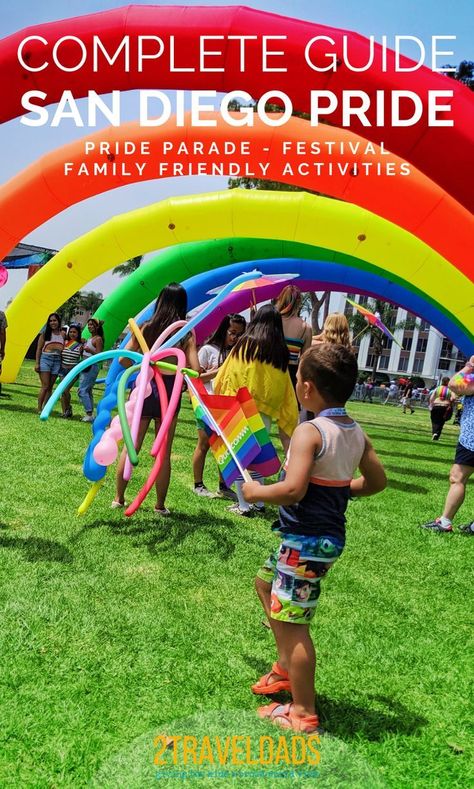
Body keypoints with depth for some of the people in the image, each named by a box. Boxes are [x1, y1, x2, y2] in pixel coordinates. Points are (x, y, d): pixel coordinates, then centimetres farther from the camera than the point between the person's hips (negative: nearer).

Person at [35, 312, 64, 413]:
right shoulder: (45, 333, 6)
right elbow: (39, 348, 4)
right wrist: (37, 363, -3)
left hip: (57, 360, 2)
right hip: (45, 358, -2)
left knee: (50, 387, 4)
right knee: (45, 386, -9)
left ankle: (45, 408, 8)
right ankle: (39, 409, -4)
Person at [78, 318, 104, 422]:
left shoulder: (98, 339, -8)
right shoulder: (89, 338, 19)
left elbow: (99, 355, -15)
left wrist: (90, 350, -30)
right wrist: (82, 346, 7)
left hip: (92, 366, -10)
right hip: (85, 366, 10)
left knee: (82, 390, -14)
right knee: (87, 391, 10)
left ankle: (89, 414, -13)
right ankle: (89, 414, 13)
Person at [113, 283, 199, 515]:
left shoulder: (145, 327, 0)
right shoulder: (186, 332, -4)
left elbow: (123, 359, -4)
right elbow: (194, 369, -12)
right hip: (169, 392, -1)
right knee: (164, 452, 9)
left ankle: (119, 498, 21)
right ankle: (160, 505, 17)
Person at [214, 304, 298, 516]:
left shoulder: (246, 344, -4)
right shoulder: (281, 352, 5)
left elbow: (227, 376, 1)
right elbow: (285, 388, 6)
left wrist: (223, 400, 13)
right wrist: (289, 419, 12)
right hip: (266, 411, 4)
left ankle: (243, 505, 6)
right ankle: (259, 502, 23)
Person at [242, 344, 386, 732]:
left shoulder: (309, 431, -21)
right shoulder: (356, 433, 4)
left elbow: (293, 489, -30)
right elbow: (377, 481, 13)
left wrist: (256, 492, -13)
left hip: (306, 540, -9)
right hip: (331, 535, 10)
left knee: (293, 622, 2)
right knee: (266, 583, 27)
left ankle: (303, 713, 15)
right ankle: (286, 668, 36)